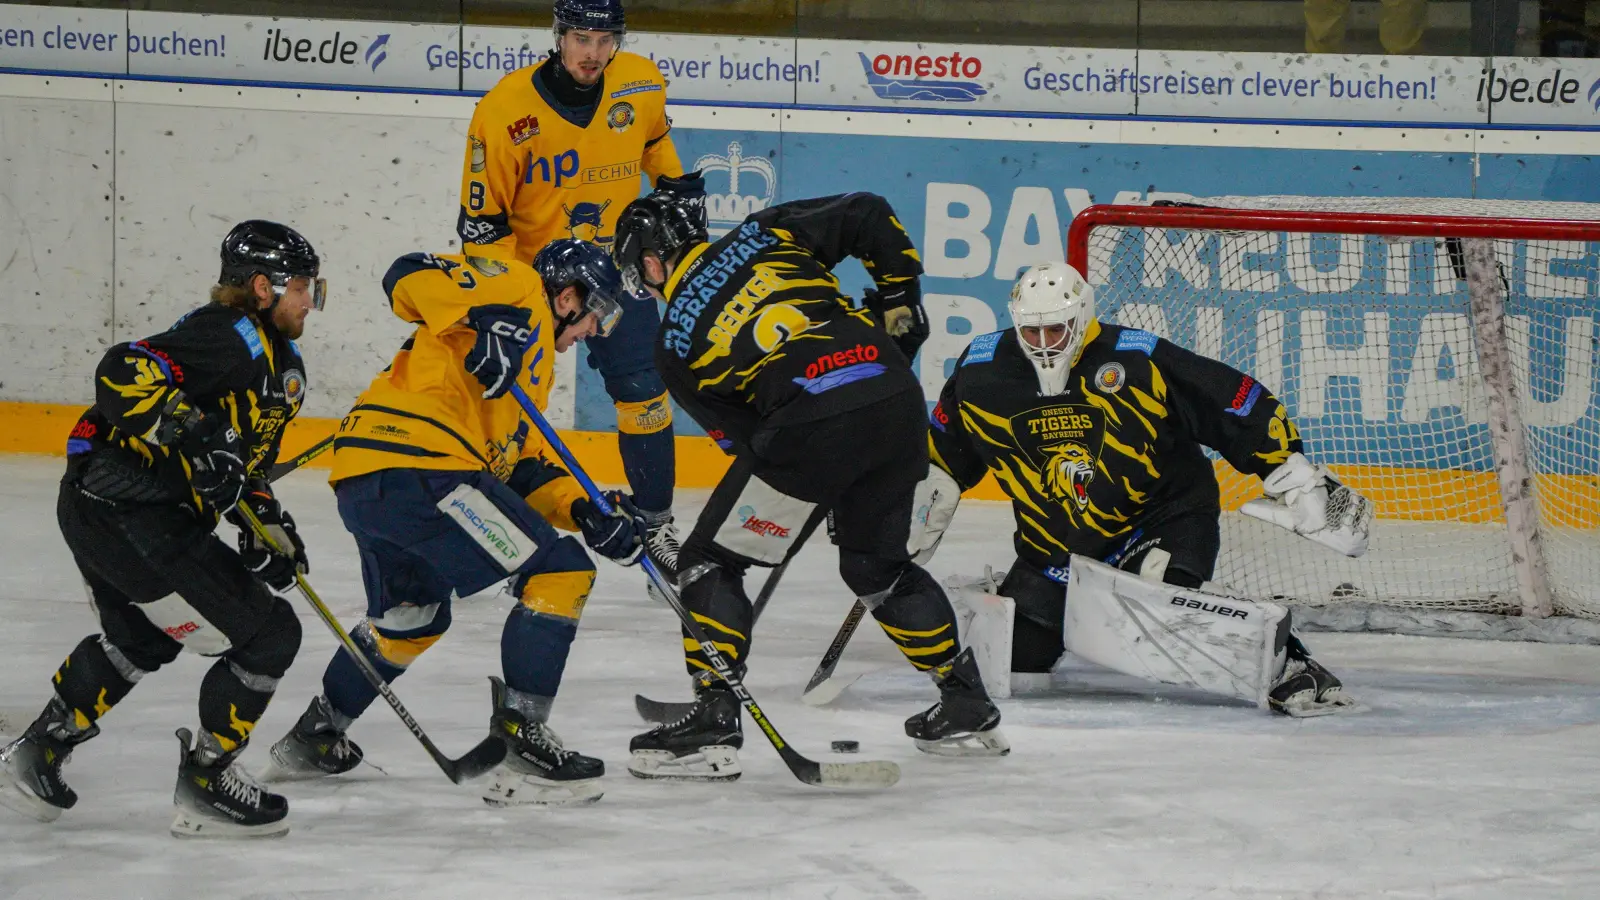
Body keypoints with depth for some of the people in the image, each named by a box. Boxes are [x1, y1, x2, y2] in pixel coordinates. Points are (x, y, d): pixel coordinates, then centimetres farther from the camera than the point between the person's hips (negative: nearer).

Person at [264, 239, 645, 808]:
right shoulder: (521, 291, 5)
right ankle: (521, 744, -11)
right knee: (560, 572, -7)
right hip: (416, 467, -10)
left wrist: (586, 515, 11)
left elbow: (521, 463, 25)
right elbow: (410, 277, -10)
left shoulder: (533, 360, 32)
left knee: (412, 618, 33)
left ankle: (313, 740, 44)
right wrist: (482, 321, -23)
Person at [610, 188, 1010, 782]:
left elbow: (741, 435, 17)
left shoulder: (677, 346, 14)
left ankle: (713, 722, -1)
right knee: (876, 564, 26)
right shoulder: (765, 235, 20)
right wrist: (899, 304, 29)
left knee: (712, 560, 8)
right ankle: (968, 706, 30)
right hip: (895, 396, 5)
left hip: (812, 418, -5)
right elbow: (869, 217, 18)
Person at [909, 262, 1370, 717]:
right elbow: (944, 455, 12)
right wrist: (919, 524, 17)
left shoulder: (1138, 363, -22)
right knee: (1012, 654, -1)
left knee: (1166, 609, -32)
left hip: (1166, 513, -5)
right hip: (1058, 539, 5)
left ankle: (1286, 663, -20)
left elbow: (1239, 406, -16)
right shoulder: (982, 373, -8)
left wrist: (1301, 483, -15)